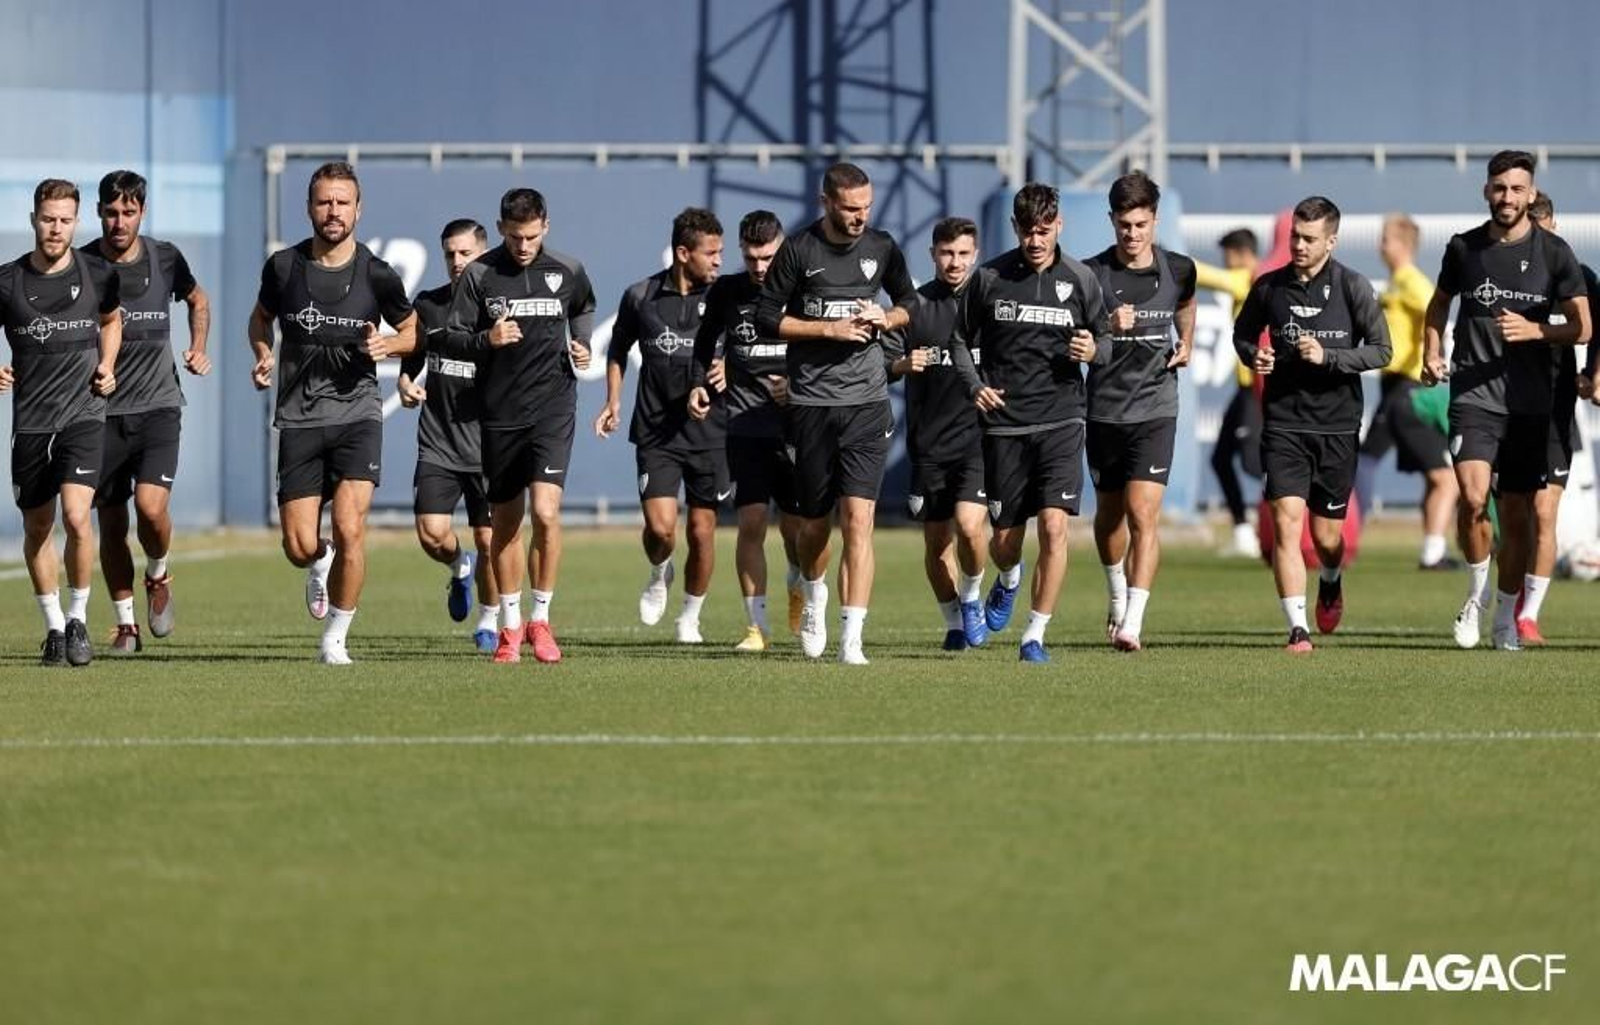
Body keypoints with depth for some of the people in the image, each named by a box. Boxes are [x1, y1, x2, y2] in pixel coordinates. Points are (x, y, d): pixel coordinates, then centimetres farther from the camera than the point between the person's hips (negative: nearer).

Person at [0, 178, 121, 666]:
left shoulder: (98, 277, 0)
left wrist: (106, 366, 6)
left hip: (84, 415, -2)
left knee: (76, 516, -19)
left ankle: (79, 619, -2)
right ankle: (54, 627, 26)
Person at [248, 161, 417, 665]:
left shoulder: (377, 275, -3)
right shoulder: (283, 266, 0)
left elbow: (412, 330, 12)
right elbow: (261, 316, 19)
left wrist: (388, 344, -10)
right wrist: (263, 354, -1)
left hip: (356, 414, -1)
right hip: (298, 419, 1)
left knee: (349, 528, -18)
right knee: (299, 547, -4)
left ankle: (335, 639, 0)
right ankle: (321, 563, 36)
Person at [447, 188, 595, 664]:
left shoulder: (567, 271, 2)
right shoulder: (478, 275, -2)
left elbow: (584, 310, 24)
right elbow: (452, 337, -1)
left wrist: (582, 346, 6)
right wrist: (486, 339, -20)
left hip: (552, 409, -1)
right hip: (499, 412, 1)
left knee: (546, 513, -16)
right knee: (505, 522, 9)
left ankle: (540, 619, -3)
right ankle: (510, 626, 22)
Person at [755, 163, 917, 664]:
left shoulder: (881, 248, 6)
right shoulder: (799, 250, -3)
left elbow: (909, 301, 20)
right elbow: (767, 318, -3)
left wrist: (886, 318, -2)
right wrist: (830, 328, -12)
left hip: (867, 403, 1)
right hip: (812, 403, -1)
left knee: (858, 519, -12)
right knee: (815, 523, 9)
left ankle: (851, 640, -16)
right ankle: (814, 597, 42)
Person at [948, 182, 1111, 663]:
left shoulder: (1081, 279, 2)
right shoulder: (989, 278, 1)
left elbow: (1105, 338, 12)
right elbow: (961, 340, 10)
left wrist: (1094, 351, -11)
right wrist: (974, 385, -7)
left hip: (1060, 421, -1)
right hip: (1004, 422, 1)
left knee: (1054, 526, -16)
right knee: (1005, 540, 7)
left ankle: (1036, 635, -6)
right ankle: (1008, 581, 44)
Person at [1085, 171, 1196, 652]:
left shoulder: (1178, 270, 1)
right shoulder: (1090, 275, -6)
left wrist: (1186, 342, 11)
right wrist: (1106, 328, -19)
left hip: (1155, 409, -1)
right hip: (1104, 409, 1)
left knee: (1143, 515, -14)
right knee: (1109, 514, 15)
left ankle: (1132, 622, -18)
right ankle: (1117, 594, 42)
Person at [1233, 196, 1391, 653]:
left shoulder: (1353, 287, -4)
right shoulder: (1269, 287, 2)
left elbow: (1381, 351, -3)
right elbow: (1243, 332, 19)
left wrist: (1327, 357, -17)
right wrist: (1253, 357, -3)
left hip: (1337, 425, -1)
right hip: (1283, 423, 1)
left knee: (1327, 536, 9)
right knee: (1286, 524, -14)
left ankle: (1331, 583, 45)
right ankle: (1297, 629, -13)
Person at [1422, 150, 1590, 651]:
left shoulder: (1554, 253, 0)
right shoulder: (1464, 248, 4)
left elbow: (1582, 327, 1)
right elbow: (1439, 305, 21)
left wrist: (1535, 330, -17)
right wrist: (1432, 354, 4)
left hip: (1530, 402, 1)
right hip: (1473, 396, 0)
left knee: (1516, 514, 6)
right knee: (1473, 498, -21)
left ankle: (1505, 619, 21)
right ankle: (1477, 592, 3)